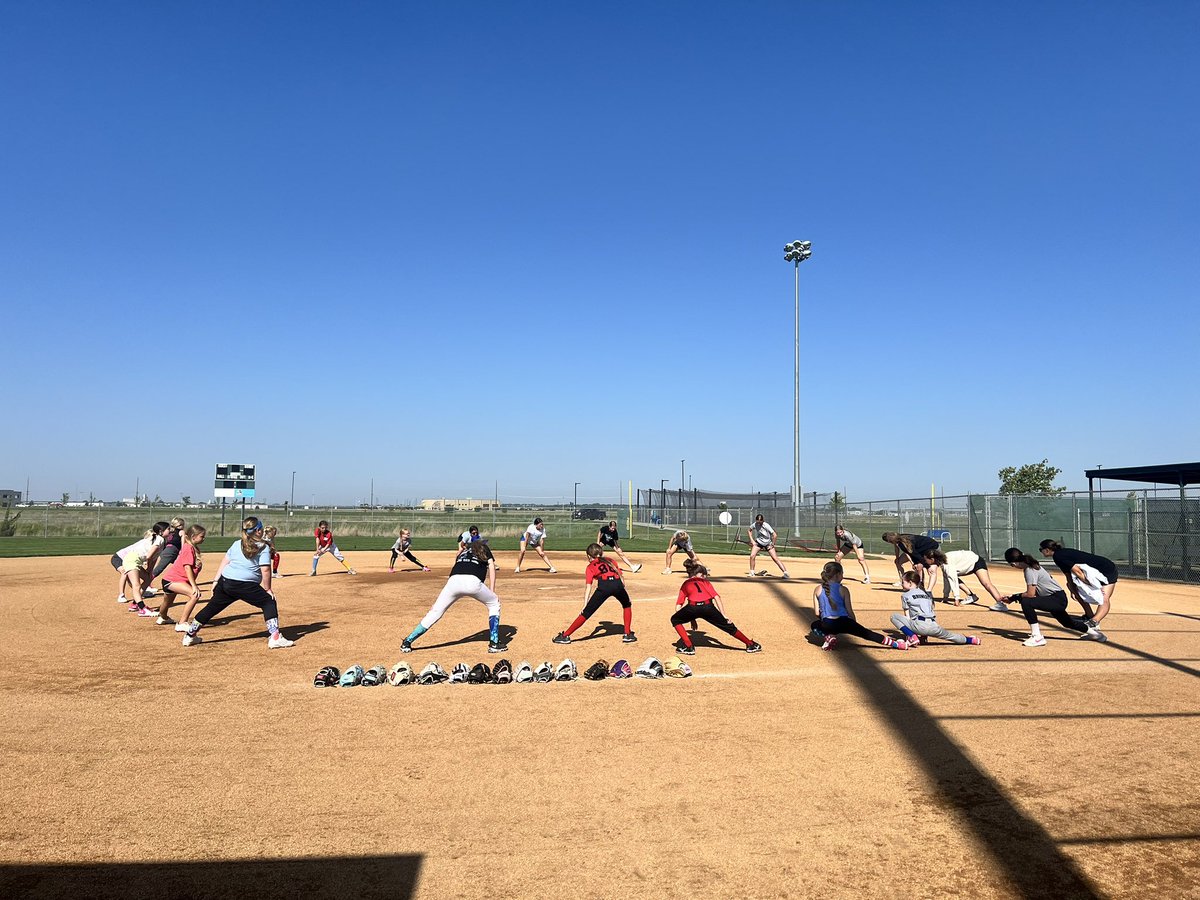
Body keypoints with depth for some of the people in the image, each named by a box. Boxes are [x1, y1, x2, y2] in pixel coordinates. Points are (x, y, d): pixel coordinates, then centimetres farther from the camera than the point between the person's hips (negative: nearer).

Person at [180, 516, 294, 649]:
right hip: (246, 586, -6)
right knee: (269, 602, 5)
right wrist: (267, 589, -1)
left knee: (212, 607, 21)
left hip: (225, 582, 6)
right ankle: (275, 638, -3)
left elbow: (225, 562, 15)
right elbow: (265, 570, -10)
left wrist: (216, 580, 18)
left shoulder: (236, 544, 15)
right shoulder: (263, 547, -4)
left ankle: (189, 635, 33)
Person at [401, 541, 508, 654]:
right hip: (473, 582, -3)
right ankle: (494, 644, 17)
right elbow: (491, 567, 15)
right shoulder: (485, 550, 33)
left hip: (454, 581, 3)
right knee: (494, 604, 21)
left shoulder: (462, 552, 39)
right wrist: (492, 592, 10)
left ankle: (406, 643, 13)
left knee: (435, 612, 14)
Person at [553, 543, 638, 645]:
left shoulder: (590, 567, 24)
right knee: (627, 606, 31)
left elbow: (588, 586, 12)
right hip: (618, 584, 3)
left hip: (604, 586, -2)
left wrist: (585, 604, 5)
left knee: (586, 613, 4)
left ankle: (565, 636, 5)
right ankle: (628, 635, 27)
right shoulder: (611, 561, 34)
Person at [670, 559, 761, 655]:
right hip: (708, 607, 1)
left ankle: (688, 647, 16)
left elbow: (678, 607, 23)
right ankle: (750, 645, 27)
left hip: (693, 607, -1)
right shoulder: (705, 582, 31)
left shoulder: (685, 584, 31)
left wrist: (691, 619, 31)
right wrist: (723, 615, 10)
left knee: (675, 620, 25)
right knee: (728, 625, 20)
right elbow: (716, 597, 14)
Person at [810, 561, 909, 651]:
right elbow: (849, 611, 1)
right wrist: (855, 624, 18)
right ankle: (896, 644, 12)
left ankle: (827, 637, 6)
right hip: (843, 623, -1)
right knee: (866, 633, 12)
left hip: (827, 625, 1)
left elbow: (816, 613, 6)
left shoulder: (817, 590, 6)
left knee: (815, 625, 33)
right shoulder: (843, 590, 0)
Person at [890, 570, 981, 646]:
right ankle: (970, 640, 25)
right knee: (948, 634, 30)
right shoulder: (927, 594, 27)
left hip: (919, 624, -6)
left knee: (894, 616, 2)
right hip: (933, 627, 6)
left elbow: (907, 616, 10)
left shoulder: (905, 595, 12)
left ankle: (912, 637, -9)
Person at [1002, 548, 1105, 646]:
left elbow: (1030, 594, -26)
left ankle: (1037, 637, -22)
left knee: (1026, 602, -27)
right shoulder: (1032, 565, 7)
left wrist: (1016, 597, -11)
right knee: (1067, 622, 33)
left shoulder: (1030, 570, -22)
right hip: (1059, 599, 10)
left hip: (1058, 599, -10)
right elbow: (1033, 591, 13)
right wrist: (1014, 597, 6)